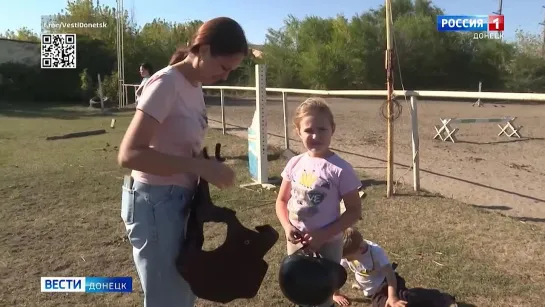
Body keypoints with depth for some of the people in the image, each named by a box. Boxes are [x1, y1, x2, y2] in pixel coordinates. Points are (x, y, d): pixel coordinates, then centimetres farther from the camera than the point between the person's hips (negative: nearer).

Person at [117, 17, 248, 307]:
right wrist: (200, 166, -28)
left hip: (181, 200, 9)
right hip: (156, 202, -8)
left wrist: (207, 166, -5)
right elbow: (129, 154, -26)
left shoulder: (194, 87, 7)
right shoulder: (166, 84, -19)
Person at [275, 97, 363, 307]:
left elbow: (354, 210, -12)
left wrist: (323, 235, -20)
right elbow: (282, 200, 6)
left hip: (326, 244, -4)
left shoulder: (340, 169, -17)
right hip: (296, 243, 5)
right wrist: (287, 226, -12)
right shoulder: (295, 164, -3)